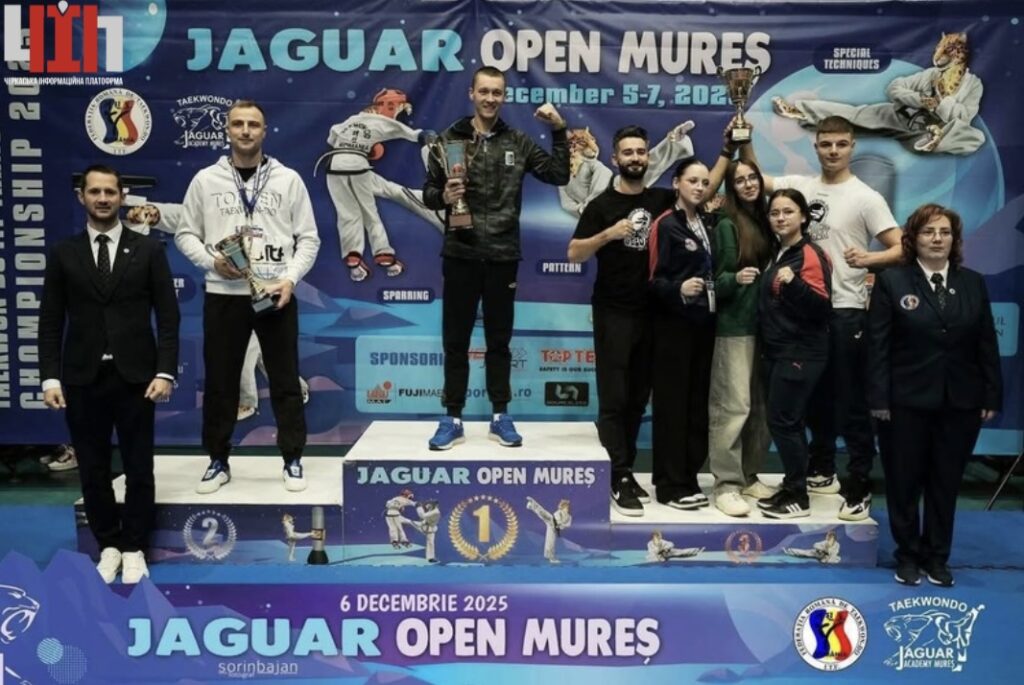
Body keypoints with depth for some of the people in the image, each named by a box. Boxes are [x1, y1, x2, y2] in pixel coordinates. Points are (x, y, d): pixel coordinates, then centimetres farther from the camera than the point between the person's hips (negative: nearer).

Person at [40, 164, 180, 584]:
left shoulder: (148, 250, 2)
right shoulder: (63, 254, 6)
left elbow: (168, 316, -1)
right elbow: (51, 321, 4)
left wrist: (165, 372, -10)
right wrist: (50, 377, -5)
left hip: (135, 377, -1)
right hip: (82, 379, 1)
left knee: (139, 468, 6)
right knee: (93, 470, 9)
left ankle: (134, 548, 22)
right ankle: (108, 545, 25)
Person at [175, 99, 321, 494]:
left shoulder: (288, 179, 4)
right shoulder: (205, 180, 5)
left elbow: (308, 238, 4)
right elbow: (185, 234, 7)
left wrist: (291, 278, -10)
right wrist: (212, 262, -11)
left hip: (276, 295, 0)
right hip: (223, 295, 1)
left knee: (285, 381, 5)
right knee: (219, 382, 8)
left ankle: (293, 461, 16)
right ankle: (218, 462, 21)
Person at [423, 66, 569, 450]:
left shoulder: (518, 143, 6)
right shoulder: (450, 140, 0)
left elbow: (559, 175, 7)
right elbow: (428, 192, 3)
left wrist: (559, 131, -1)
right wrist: (443, 196, -19)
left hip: (503, 256, 1)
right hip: (460, 255, -1)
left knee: (499, 340, 10)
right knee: (455, 341, 6)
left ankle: (500, 417, 20)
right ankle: (453, 420, 15)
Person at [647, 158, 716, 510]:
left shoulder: (707, 224, 14)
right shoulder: (666, 225, -7)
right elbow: (654, 280, -13)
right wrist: (679, 289, -29)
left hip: (703, 323, 7)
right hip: (674, 323, -7)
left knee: (698, 401, 8)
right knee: (672, 402, -3)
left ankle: (689, 476, 16)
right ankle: (670, 483, 3)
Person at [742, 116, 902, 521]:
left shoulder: (865, 198, -7)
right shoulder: (801, 186, 7)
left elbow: (901, 249, -12)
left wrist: (868, 259, -32)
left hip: (846, 311, -5)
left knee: (852, 403, 0)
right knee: (816, 397, 17)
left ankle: (858, 489, 8)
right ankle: (821, 471, 32)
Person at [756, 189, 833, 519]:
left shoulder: (810, 255, -13)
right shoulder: (778, 253, 13)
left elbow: (823, 308, -20)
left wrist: (794, 284, -32)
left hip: (800, 353, -8)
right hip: (777, 351, 9)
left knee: (782, 421, -8)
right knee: (789, 421, 12)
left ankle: (798, 498, 1)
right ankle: (791, 488, 20)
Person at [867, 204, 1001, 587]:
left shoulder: (973, 283, 8)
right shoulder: (892, 281, -2)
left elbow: (987, 344, 7)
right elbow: (878, 345, -6)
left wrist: (992, 396, 2)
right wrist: (879, 397, -12)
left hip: (961, 402, 3)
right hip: (907, 402, -3)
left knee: (946, 482, 10)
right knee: (904, 481, 7)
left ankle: (937, 556, 24)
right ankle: (908, 555, 22)